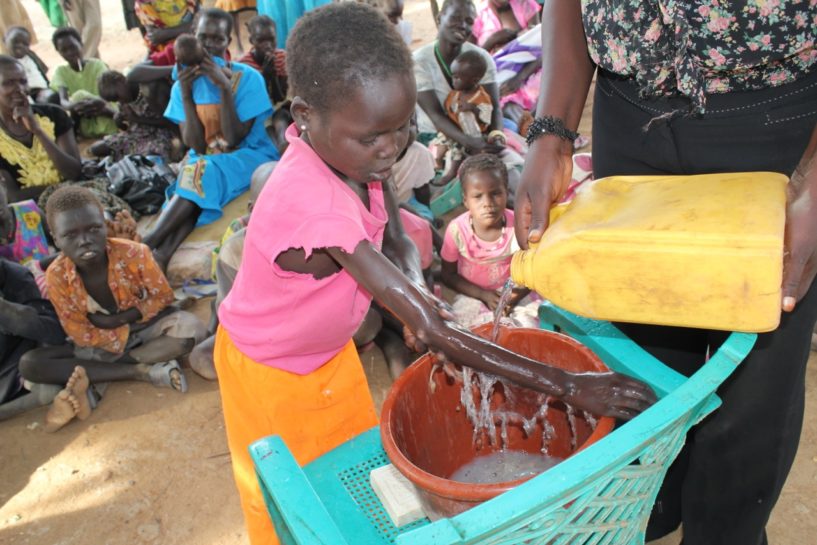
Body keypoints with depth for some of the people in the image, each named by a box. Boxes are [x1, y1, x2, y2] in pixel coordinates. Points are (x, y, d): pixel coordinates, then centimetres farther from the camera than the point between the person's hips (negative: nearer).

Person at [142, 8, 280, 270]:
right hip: (204, 160, 4)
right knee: (195, 180, -30)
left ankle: (146, 245, -28)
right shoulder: (185, 84, 0)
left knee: (200, 174, -30)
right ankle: (162, 254, -42)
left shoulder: (248, 78, -11)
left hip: (249, 156, -3)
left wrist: (225, 87, -26)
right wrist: (185, 94, -19)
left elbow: (233, 139, -18)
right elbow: (196, 145, -10)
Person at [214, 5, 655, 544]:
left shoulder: (354, 153, -19)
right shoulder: (315, 204, -42)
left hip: (331, 352, 6)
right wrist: (569, 386, -39)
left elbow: (399, 242, -4)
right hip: (269, 372, -6)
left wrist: (415, 288, -28)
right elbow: (433, 331, -42)